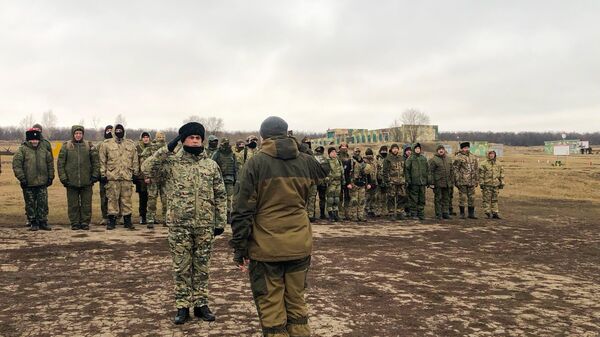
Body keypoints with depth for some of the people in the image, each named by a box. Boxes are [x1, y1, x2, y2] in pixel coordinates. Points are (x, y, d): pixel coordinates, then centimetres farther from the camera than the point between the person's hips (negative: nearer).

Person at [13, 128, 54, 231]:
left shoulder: (44, 149, 8)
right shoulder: (22, 150, -5)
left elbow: (50, 163, 15)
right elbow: (16, 165, -8)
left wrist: (50, 177, 10)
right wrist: (22, 178, -13)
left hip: (42, 182, 3)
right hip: (28, 184, -3)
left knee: (43, 203, 5)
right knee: (30, 204, 5)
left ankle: (43, 222, 13)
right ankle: (33, 223, 14)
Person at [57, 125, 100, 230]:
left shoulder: (89, 146, 6)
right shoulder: (66, 146, 3)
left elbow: (96, 162, 7)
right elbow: (60, 163, 3)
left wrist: (95, 175, -1)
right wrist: (63, 177, -4)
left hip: (86, 181, 1)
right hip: (71, 181, 0)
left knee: (86, 204, 5)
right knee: (73, 204, 5)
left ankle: (85, 223, 14)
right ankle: (75, 223, 15)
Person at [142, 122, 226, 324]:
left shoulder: (211, 165, 5)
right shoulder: (171, 162, -1)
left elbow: (220, 196, 7)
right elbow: (146, 169, -15)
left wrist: (220, 222, 3)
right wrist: (167, 148, -16)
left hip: (205, 225, 2)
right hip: (179, 225, -2)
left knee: (202, 267, 11)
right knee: (181, 268, 8)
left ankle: (201, 304, 24)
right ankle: (182, 306, 19)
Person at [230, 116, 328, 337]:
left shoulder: (256, 163, -7)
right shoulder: (305, 161, 3)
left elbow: (243, 209, -9)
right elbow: (328, 171, 27)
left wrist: (239, 246, -2)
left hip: (266, 248, -4)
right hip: (299, 245, 4)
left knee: (271, 306, 5)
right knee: (296, 302, 16)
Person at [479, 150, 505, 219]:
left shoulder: (498, 164, 10)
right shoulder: (484, 164, -4)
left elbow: (501, 174, 15)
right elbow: (481, 174, -5)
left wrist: (502, 183, 10)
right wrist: (481, 183, -9)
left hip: (496, 185, 4)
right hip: (487, 185, -4)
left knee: (495, 199, 9)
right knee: (487, 199, -1)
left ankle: (495, 213, 14)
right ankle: (488, 213, 4)